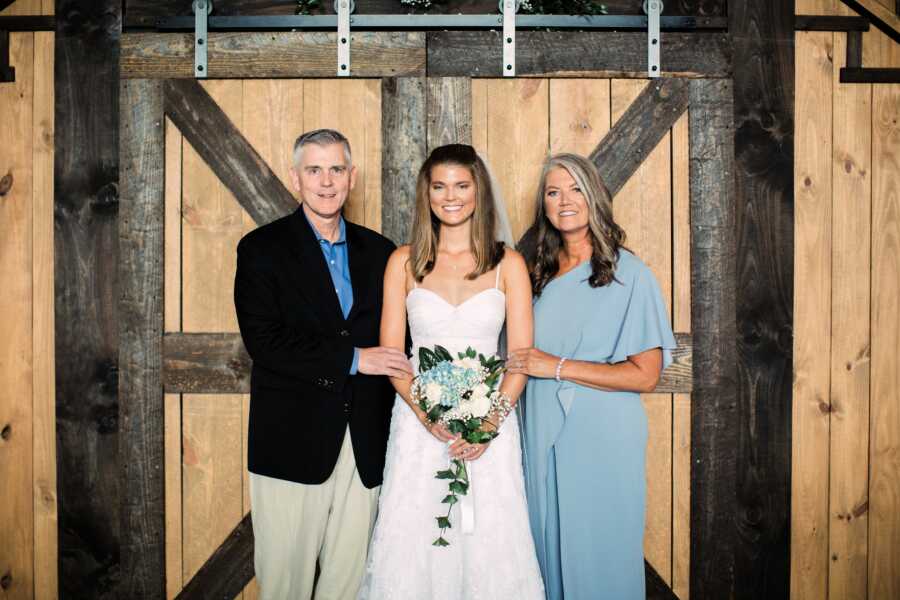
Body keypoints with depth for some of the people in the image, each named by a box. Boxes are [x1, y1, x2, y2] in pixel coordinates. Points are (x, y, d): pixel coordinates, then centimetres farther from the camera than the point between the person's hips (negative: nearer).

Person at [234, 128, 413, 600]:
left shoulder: (379, 252, 11)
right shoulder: (261, 249, -1)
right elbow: (264, 342, -12)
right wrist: (352, 359, -15)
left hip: (364, 446, 3)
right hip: (293, 442, -3)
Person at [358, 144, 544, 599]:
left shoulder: (508, 263, 2)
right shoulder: (404, 262, 4)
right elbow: (390, 352, 1)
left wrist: (490, 420, -14)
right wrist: (428, 415, -14)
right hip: (418, 421, 1)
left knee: (488, 543, 4)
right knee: (413, 541, 5)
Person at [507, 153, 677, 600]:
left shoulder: (628, 273, -9)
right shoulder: (538, 274, 9)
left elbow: (645, 375, -14)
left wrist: (558, 367, -14)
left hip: (602, 440, -5)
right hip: (543, 435, 5)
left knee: (600, 552, 6)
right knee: (549, 546, 15)